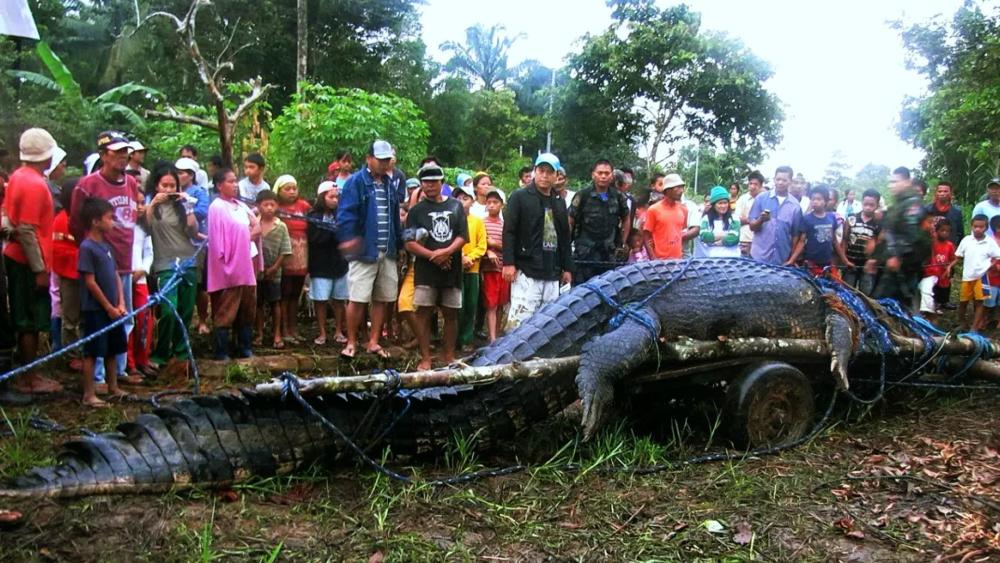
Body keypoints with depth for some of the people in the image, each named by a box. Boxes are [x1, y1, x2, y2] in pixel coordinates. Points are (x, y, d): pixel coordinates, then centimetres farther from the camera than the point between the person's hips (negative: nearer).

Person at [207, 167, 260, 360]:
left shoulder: (241, 205, 13)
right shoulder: (217, 207, -10)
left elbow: (257, 227, 13)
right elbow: (216, 239, -14)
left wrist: (244, 238, -3)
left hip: (245, 266, 8)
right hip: (228, 268, -8)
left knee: (247, 309, 13)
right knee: (225, 313, -3)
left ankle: (245, 348, 22)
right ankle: (221, 352, 3)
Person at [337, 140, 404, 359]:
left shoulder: (389, 184, 16)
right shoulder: (356, 182, -5)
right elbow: (346, 213, -14)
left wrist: (400, 243, 21)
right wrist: (348, 238, -29)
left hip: (388, 252, 6)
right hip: (364, 251, -6)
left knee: (382, 299, 9)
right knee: (358, 299, -5)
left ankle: (374, 342, 19)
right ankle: (351, 342, 8)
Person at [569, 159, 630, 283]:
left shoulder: (618, 197, 7)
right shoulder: (582, 196, -5)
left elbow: (626, 221, 22)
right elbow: (570, 223, -3)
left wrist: (622, 244, 17)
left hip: (609, 255, 4)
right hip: (584, 255, -4)